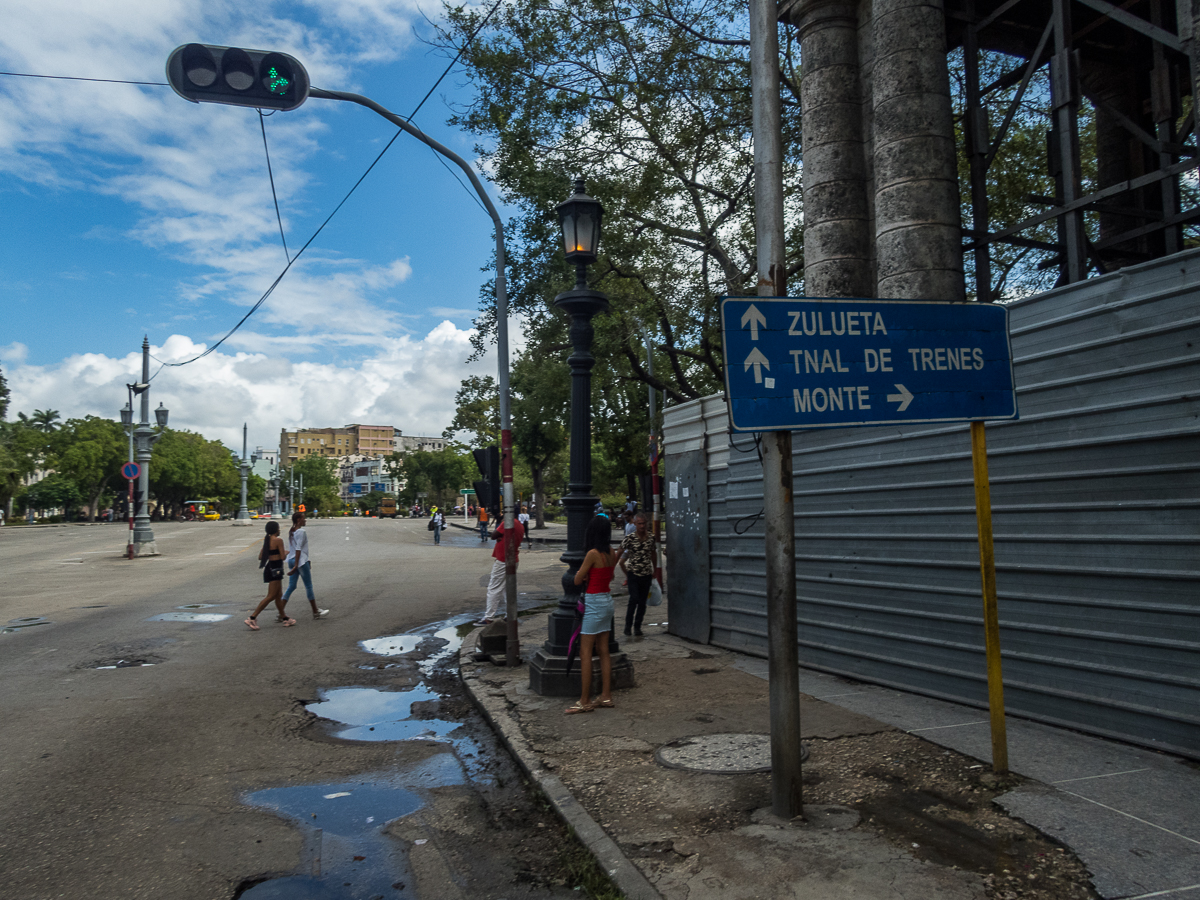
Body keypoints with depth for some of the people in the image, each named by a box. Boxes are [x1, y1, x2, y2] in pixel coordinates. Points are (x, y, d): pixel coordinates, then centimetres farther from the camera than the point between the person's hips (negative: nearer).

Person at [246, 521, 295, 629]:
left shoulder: (266, 540, 9)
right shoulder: (278, 540, -14)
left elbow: (260, 557, 9)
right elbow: (283, 557, -15)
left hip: (269, 568, 9)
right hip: (275, 569, -9)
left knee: (279, 595, 15)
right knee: (271, 596, -6)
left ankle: (284, 618, 22)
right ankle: (252, 618, -9)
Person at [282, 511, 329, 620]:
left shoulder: (291, 532, 13)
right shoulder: (301, 532, -14)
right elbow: (298, 549, -19)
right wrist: (296, 565, -21)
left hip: (291, 560, 8)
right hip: (301, 561, -8)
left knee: (291, 586, 9)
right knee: (309, 586, 2)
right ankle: (316, 612, 11)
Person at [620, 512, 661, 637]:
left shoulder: (651, 538, 2)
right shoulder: (629, 538, -9)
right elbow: (620, 554, -1)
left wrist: (655, 571, 16)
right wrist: (625, 571, 0)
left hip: (647, 575, 3)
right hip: (633, 574, -3)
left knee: (642, 602, 6)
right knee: (634, 599, -13)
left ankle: (637, 627, 19)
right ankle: (628, 625, 5)